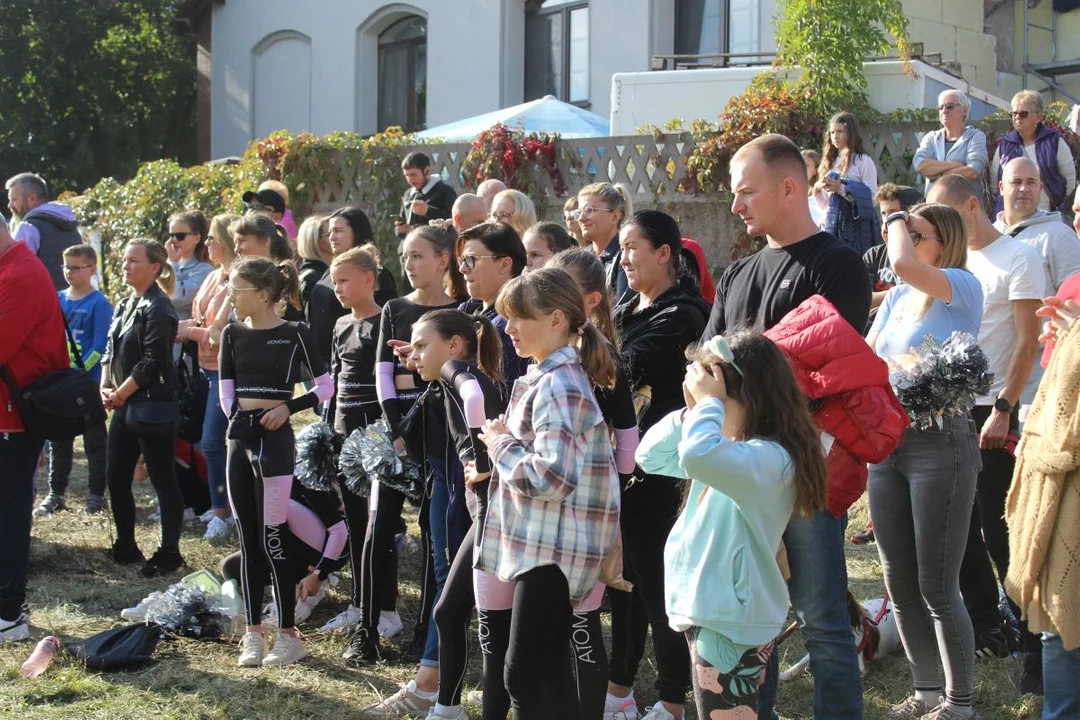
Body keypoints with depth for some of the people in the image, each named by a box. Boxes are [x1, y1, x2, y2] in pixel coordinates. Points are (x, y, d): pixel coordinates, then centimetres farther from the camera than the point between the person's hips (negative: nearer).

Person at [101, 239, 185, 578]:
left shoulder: (158, 308, -13)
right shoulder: (124, 306, 14)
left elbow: (152, 362, -18)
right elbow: (111, 352, 17)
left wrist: (120, 393, -12)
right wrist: (105, 388, 2)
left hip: (153, 405, -9)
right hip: (125, 406, 9)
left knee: (163, 480, -1)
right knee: (116, 477, 12)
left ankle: (169, 553, 6)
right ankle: (126, 547, 24)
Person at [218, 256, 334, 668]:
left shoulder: (294, 334, -5)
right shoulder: (233, 334, 9)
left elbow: (326, 386, -1)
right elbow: (226, 392, 8)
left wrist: (289, 406, -12)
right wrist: (242, 418, -8)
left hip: (275, 438, -5)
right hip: (240, 437, 5)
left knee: (272, 538, -6)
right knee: (248, 539, 8)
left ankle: (288, 635, 2)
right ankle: (253, 633, 14)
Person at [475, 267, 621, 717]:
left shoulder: (557, 386, -18)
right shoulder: (548, 378, 13)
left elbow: (551, 477, -27)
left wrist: (502, 445, -14)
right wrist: (504, 443, 9)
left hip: (551, 549, -10)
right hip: (544, 543, 10)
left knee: (523, 675, -9)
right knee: (549, 668, 15)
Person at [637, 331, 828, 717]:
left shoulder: (770, 458, -22)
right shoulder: (731, 448, 9)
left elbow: (698, 454, -42)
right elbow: (650, 457, 14)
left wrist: (708, 404, -23)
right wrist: (691, 411, -1)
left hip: (732, 628, -10)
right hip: (709, 615, 10)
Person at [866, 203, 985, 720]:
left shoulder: (964, 288, -9)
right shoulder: (898, 297, 14)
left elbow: (903, 264, -27)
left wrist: (897, 224, -7)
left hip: (939, 441, -8)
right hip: (887, 440, 8)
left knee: (937, 587, -5)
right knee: (899, 583, 12)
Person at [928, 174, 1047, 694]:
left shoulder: (1018, 258, -6)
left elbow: (1028, 341, -10)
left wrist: (1003, 409, -16)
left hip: (991, 412, -6)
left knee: (1000, 532, -6)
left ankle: (1035, 645, 4)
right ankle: (983, 621, 23)